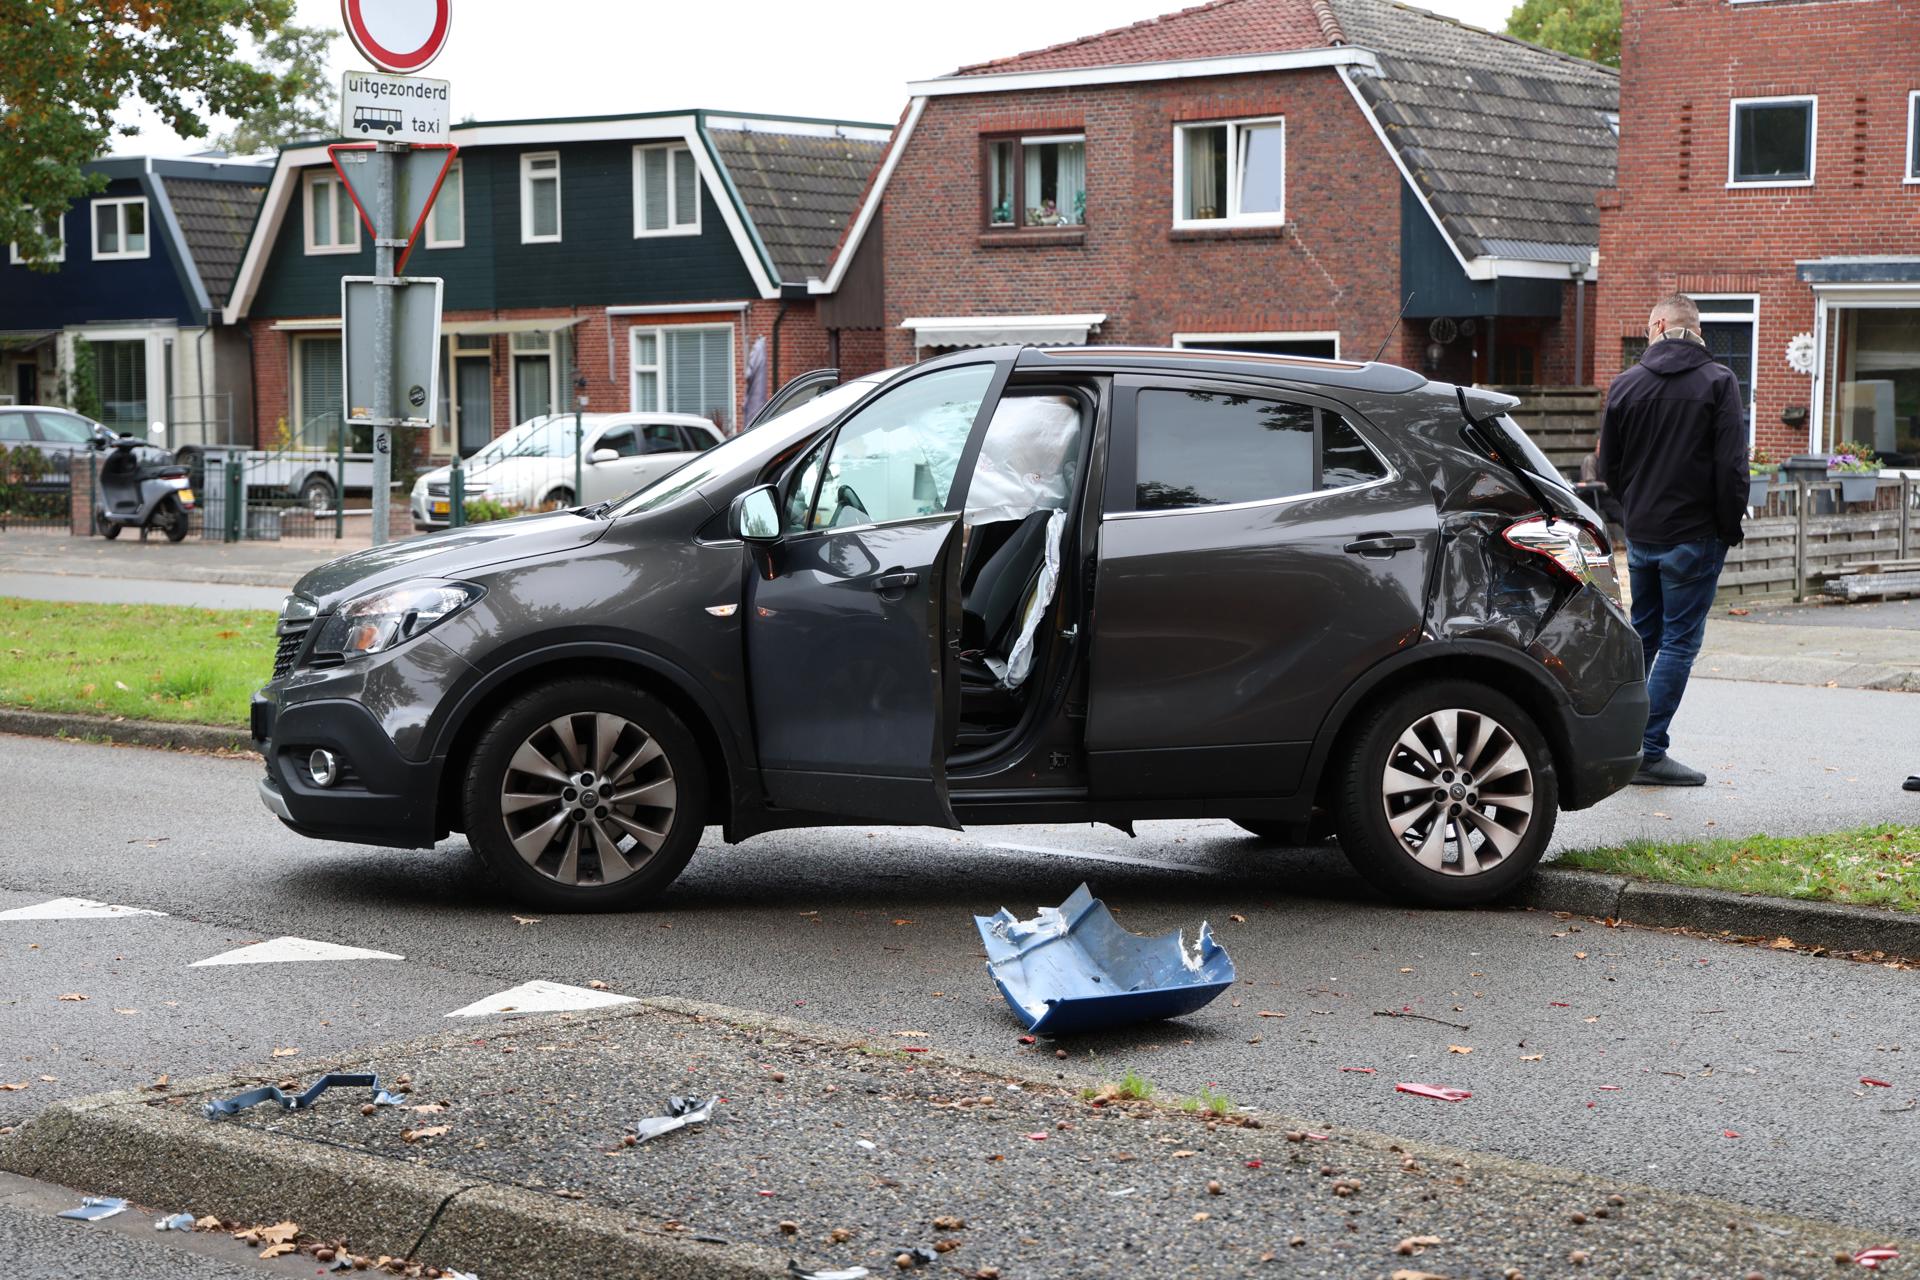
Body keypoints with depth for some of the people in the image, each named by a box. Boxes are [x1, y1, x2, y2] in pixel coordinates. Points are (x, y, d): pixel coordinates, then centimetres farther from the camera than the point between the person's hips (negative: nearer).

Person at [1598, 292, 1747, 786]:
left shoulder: (1625, 384, 3)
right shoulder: (1718, 381, -9)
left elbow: (1608, 467, 8)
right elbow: (1732, 465, -14)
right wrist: (1730, 525, -3)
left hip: (1640, 536, 5)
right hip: (1695, 537, -4)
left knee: (1641, 634, 19)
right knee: (1679, 642, 0)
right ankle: (1649, 752, -1)